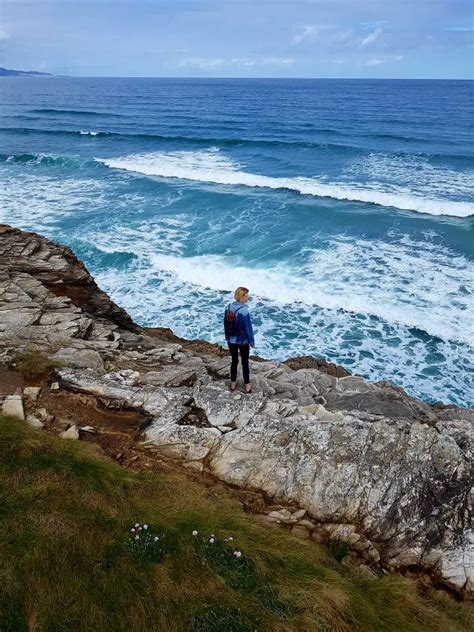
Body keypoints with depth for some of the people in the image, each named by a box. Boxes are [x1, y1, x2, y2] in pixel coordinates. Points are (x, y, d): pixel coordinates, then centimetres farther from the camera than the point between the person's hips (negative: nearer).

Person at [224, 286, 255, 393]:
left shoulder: (228, 307, -7)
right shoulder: (243, 310, -26)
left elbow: (225, 324, 3)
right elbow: (248, 327, -20)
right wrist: (252, 341, -7)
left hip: (231, 340, 5)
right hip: (243, 341, -5)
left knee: (234, 361, 20)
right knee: (245, 363, 12)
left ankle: (233, 383, 31)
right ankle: (247, 386, 25)